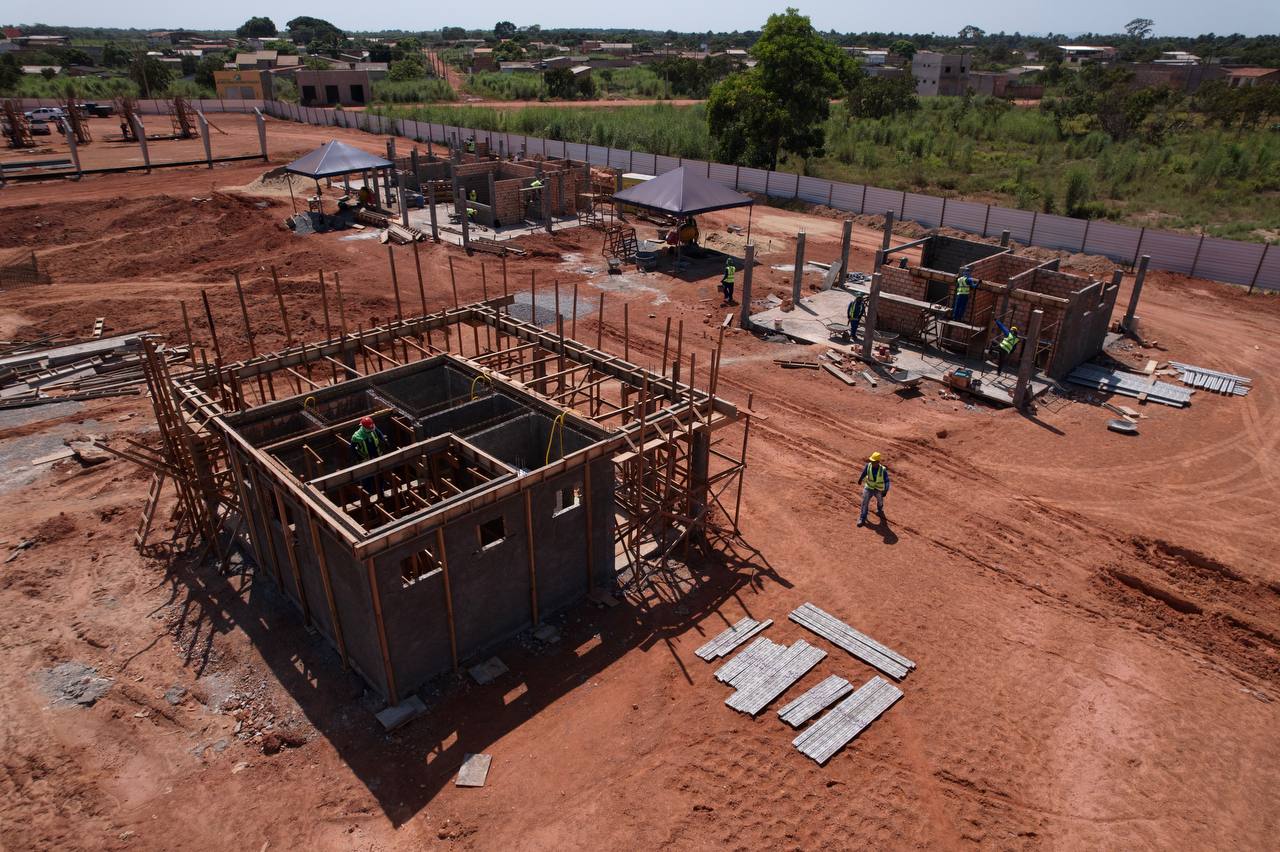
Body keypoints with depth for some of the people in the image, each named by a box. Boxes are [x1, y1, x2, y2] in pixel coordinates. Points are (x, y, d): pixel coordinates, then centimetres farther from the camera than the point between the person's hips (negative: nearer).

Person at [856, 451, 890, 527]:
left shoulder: (883, 470, -28)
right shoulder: (868, 466, -21)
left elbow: (887, 481, -17)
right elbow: (864, 473, 1)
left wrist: (885, 491, -19)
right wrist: (860, 480, 17)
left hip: (879, 490, -1)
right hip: (868, 488, 1)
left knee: (880, 502, 26)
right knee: (865, 503, -3)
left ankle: (879, 511, 57)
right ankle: (862, 519, 5)